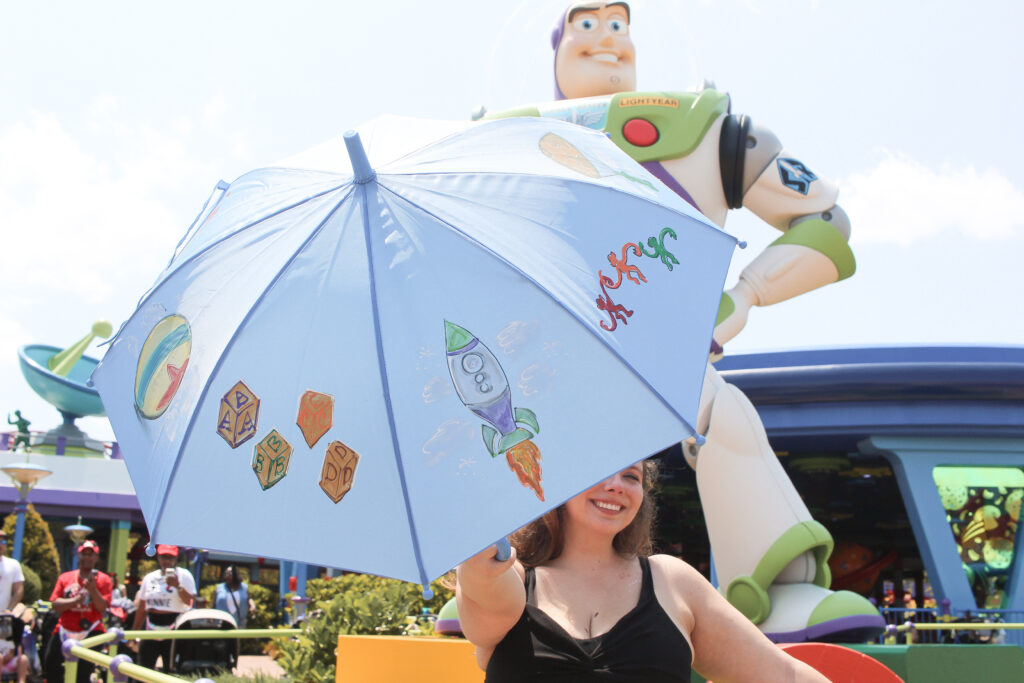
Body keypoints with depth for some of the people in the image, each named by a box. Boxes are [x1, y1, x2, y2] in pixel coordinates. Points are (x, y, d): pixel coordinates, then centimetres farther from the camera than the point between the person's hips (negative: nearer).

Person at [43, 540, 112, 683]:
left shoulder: (103, 580, 2)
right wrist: (75, 600, -16)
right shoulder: (65, 578, 10)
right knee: (50, 664, 0)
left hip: (91, 633, -4)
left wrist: (92, 589, -22)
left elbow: (102, 607, -8)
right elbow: (56, 605, 0)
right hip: (64, 631, 4)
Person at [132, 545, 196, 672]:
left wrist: (177, 586, -27)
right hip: (151, 631, 5)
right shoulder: (149, 577, 12)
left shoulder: (184, 575, -1)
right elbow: (141, 608, 17)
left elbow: (190, 601, -13)